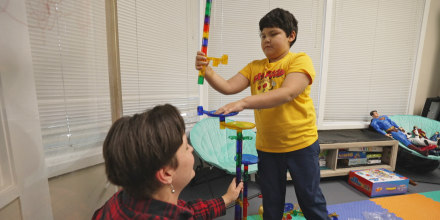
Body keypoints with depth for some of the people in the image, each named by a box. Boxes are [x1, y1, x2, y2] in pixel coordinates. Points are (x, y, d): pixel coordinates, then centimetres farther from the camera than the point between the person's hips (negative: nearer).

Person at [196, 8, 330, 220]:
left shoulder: (300, 60, -9)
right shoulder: (254, 67, 5)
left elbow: (287, 93, -26)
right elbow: (228, 87, -4)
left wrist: (243, 103, -36)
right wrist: (207, 70, -21)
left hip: (301, 144, -3)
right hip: (266, 147, 4)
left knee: (310, 199, 18)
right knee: (271, 203, 21)